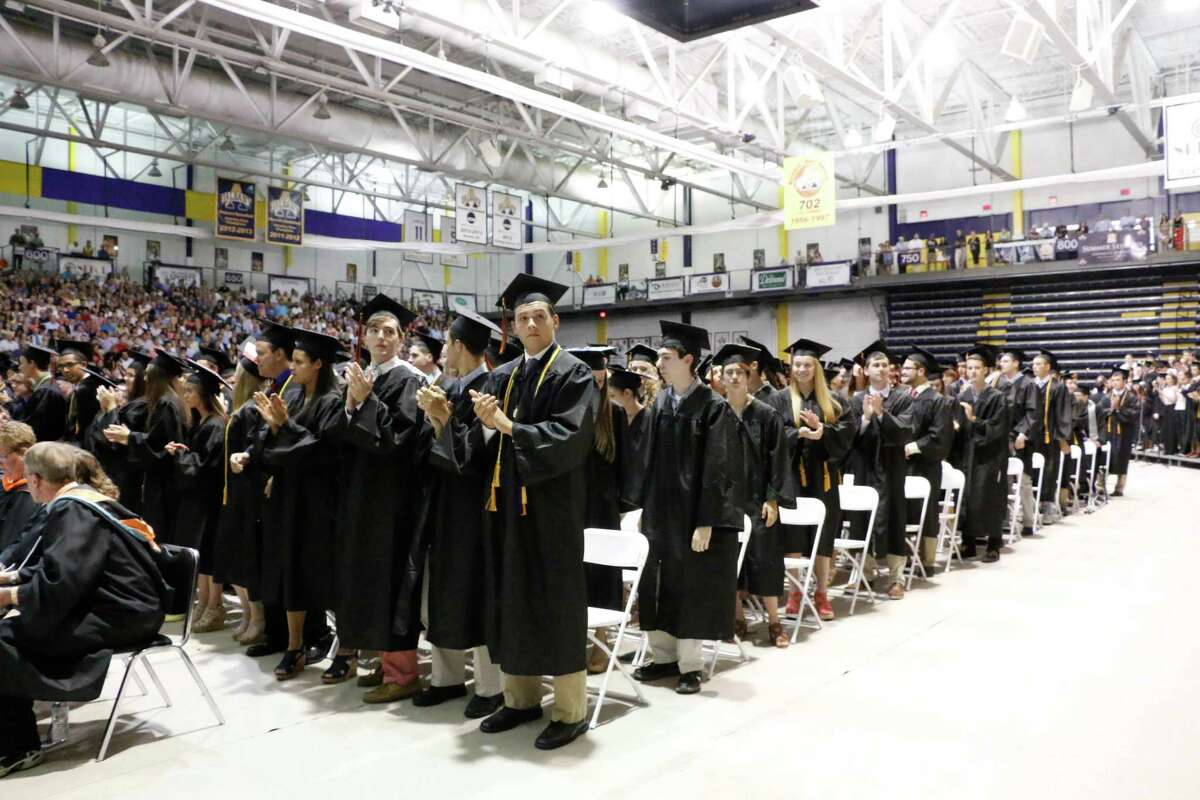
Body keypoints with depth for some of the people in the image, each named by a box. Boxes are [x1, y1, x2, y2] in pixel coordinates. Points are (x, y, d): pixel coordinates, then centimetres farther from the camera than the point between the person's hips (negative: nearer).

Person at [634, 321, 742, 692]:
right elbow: (651, 459, 10)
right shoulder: (660, 402, 6)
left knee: (691, 589, 4)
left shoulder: (713, 407, -13)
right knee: (659, 587, 12)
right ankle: (664, 656, 26)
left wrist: (705, 522, -19)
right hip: (660, 510, 6)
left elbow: (717, 468, -15)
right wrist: (645, 507, 9)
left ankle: (689, 665, 17)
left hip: (693, 512, -6)